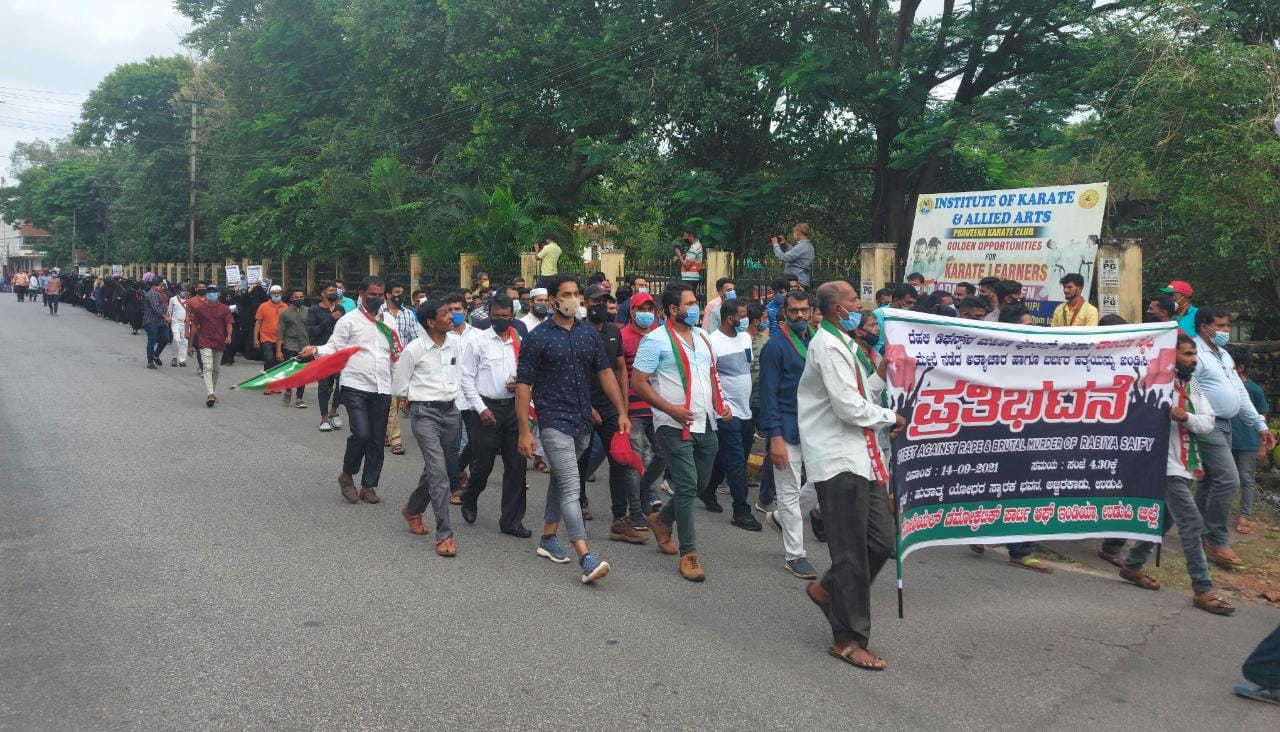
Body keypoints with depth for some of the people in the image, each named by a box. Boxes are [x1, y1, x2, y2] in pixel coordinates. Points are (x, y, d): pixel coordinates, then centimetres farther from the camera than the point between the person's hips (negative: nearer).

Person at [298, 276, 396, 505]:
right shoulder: (350, 320, 0)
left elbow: (395, 355, 21)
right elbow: (334, 347, -6)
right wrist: (316, 350, -24)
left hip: (382, 390, 5)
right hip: (356, 387, -5)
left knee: (377, 440, 6)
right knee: (361, 434, -16)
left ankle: (368, 485, 19)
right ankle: (347, 475, 10)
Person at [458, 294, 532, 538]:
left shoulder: (520, 342, 6)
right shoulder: (477, 341, -2)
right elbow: (466, 377, -3)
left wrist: (520, 384, -6)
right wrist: (480, 408, -8)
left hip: (514, 406, 3)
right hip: (488, 407, -3)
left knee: (517, 465, 3)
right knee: (483, 463, 4)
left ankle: (511, 520, 13)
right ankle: (469, 501, 35)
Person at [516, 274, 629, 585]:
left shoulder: (589, 333, 7)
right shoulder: (538, 338, -8)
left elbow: (605, 372, 10)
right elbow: (523, 385, -8)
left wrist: (621, 412, 4)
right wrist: (524, 431, -12)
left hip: (583, 422, 6)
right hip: (554, 422, -6)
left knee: (560, 480, 19)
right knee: (571, 487, -13)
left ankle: (548, 538, 34)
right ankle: (586, 558, -19)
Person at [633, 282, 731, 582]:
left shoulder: (701, 336, 13)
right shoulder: (656, 340, -10)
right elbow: (640, 383, -12)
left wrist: (719, 403, 4)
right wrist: (671, 409, -21)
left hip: (706, 425, 7)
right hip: (674, 426, -7)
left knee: (701, 484, 15)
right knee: (687, 486, -7)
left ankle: (662, 519, 39)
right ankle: (689, 553, 4)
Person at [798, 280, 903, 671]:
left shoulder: (842, 344, 19)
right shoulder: (828, 346, -13)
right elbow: (849, 408, -19)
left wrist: (881, 375, 7)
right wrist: (891, 417, -4)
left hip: (859, 459, 10)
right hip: (838, 461, -10)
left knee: (882, 540, 10)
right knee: (851, 553, -2)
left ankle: (828, 588, 30)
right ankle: (848, 640, 10)